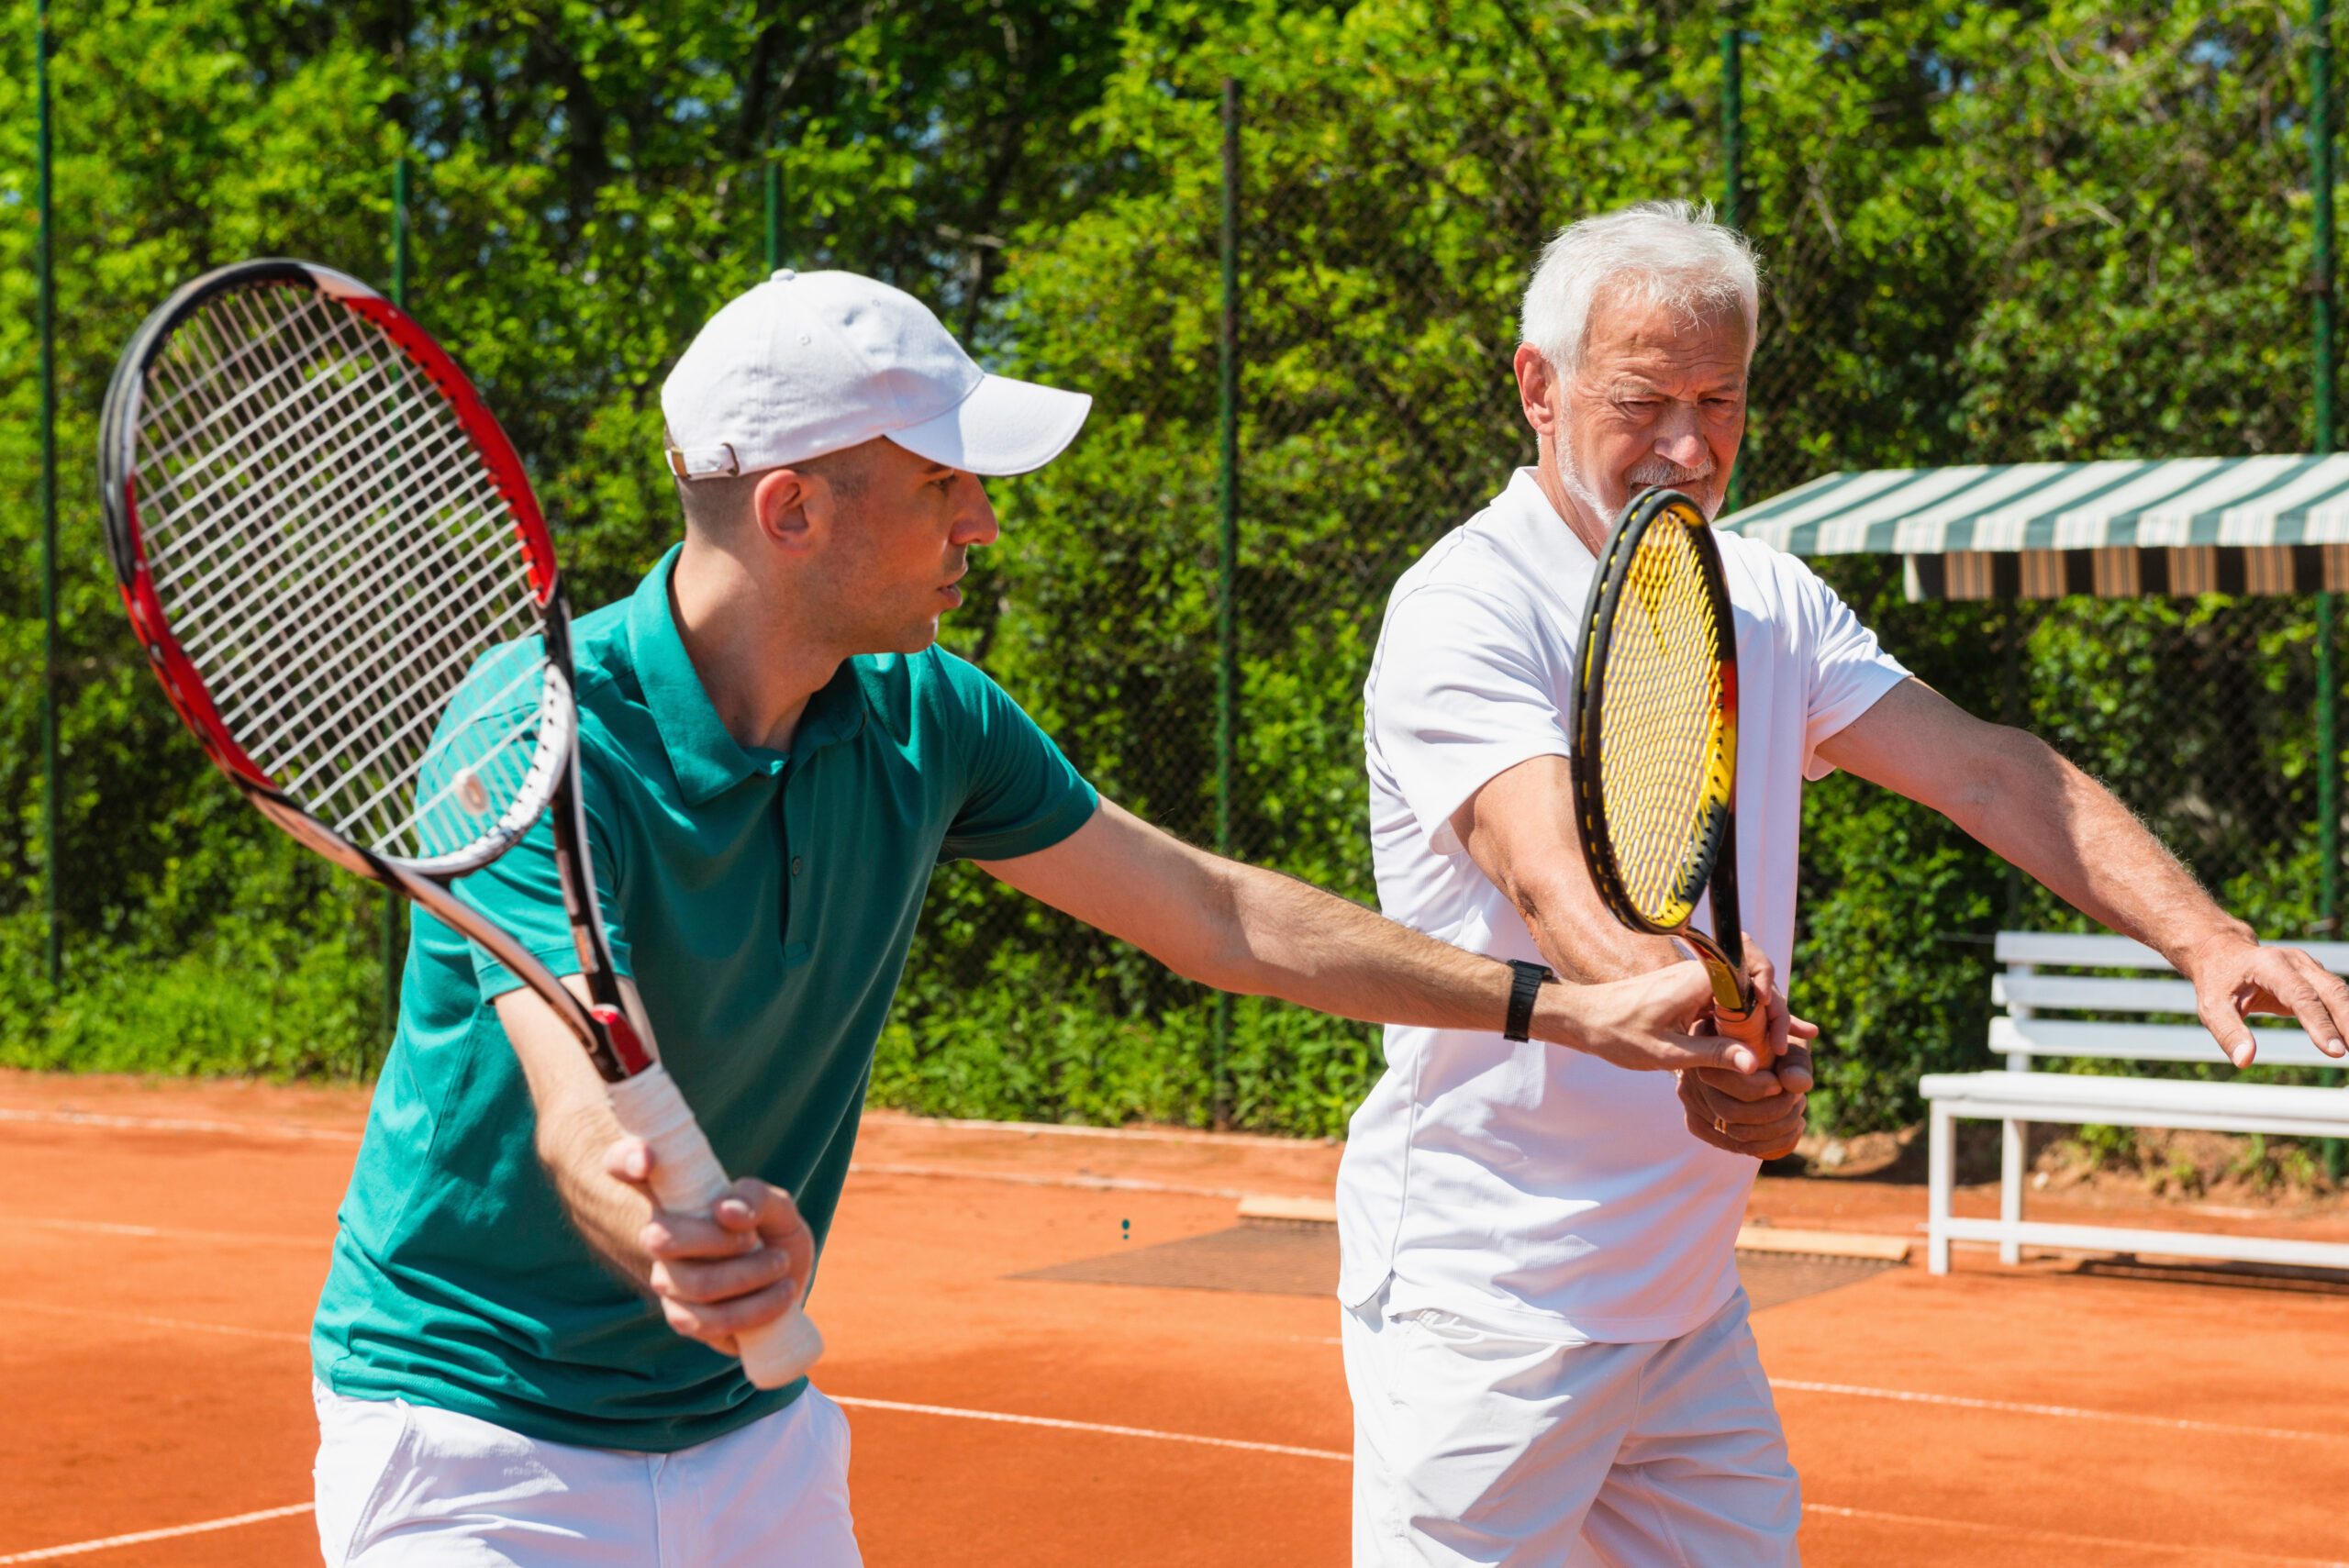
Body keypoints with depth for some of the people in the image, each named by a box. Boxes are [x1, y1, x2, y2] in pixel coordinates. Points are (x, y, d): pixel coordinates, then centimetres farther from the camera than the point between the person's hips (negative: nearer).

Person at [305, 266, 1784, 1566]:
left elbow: (1214, 911, 7)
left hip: (753, 1427, 6)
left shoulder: (925, 718, -3)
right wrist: (680, 1236, -59)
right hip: (479, 1441, -6)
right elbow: (583, 1121, -36)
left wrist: (1563, 1008, 7)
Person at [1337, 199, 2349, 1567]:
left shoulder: (1771, 603, 9)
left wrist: (2202, 933, -13)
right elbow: (1550, 870, -31)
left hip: (1690, 1289, 7)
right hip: (1490, 1301, -7)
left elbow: (1990, 771, 2)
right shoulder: (1465, 611, -15)